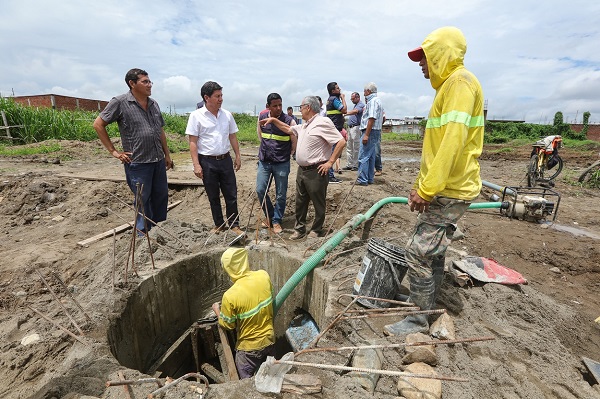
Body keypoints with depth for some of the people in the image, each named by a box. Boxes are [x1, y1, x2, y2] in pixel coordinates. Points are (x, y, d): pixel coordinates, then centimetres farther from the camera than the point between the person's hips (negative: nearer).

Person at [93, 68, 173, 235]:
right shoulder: (120, 102, -7)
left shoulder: (154, 104, 11)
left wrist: (167, 154, 16)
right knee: (143, 200, 4)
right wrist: (114, 151, -5)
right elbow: (98, 124, -2)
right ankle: (144, 234, 21)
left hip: (158, 161, 6)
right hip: (138, 163, -6)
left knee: (161, 196, 13)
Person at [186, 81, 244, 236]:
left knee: (231, 195, 5)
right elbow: (193, 142, -7)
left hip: (225, 159, 3)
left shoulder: (227, 115, 5)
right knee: (213, 196, 9)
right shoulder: (196, 116, -6)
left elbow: (233, 137, 13)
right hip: (207, 161, -3)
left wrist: (238, 156, 10)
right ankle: (219, 224, 25)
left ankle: (234, 225, 18)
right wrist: (196, 164, -13)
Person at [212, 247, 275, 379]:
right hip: (269, 340, 5)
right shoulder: (264, 276, -18)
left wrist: (217, 310, 6)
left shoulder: (230, 296, -29)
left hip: (249, 347, -4)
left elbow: (228, 325, -11)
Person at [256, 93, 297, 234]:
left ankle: (276, 221, 22)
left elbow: (295, 143, -1)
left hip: (282, 163, -3)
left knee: (281, 195, 4)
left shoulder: (289, 121, -12)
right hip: (264, 161, 3)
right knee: (260, 190, 2)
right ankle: (269, 215, 26)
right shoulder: (261, 117, 0)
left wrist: (286, 154, 8)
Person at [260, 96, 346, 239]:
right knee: (300, 202, 15)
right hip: (301, 170, 9)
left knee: (318, 203, 8)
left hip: (316, 172, -9)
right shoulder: (304, 126, 16)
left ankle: (316, 231, 23)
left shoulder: (322, 122, -13)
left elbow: (342, 142, -19)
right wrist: (274, 120, 24)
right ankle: (299, 229, 28)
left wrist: (330, 162, -18)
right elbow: (288, 129, 32)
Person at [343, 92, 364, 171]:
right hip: (350, 128, 10)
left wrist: (345, 113, -34)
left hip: (356, 128, -10)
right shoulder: (356, 105, 24)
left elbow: (355, 111, -26)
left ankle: (356, 165, -3)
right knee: (349, 147, 9)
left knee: (356, 148, -7)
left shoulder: (361, 105, -6)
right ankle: (349, 165, 13)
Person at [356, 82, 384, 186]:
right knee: (371, 156, 12)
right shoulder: (377, 100, 21)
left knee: (363, 156, -10)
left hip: (370, 131, -11)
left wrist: (366, 134, -25)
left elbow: (372, 118, -22)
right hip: (376, 131, 11)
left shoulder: (372, 101, -12)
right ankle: (370, 178, 17)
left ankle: (362, 180, -9)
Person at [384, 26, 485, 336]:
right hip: (441, 189, 10)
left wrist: (427, 189, -23)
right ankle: (427, 306, 32)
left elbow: (453, 141, -24)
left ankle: (419, 321, 10)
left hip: (449, 191, -10)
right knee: (432, 251, 16)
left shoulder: (460, 81, -11)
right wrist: (421, 185, 17)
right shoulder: (448, 86, 20)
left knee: (418, 251, -7)